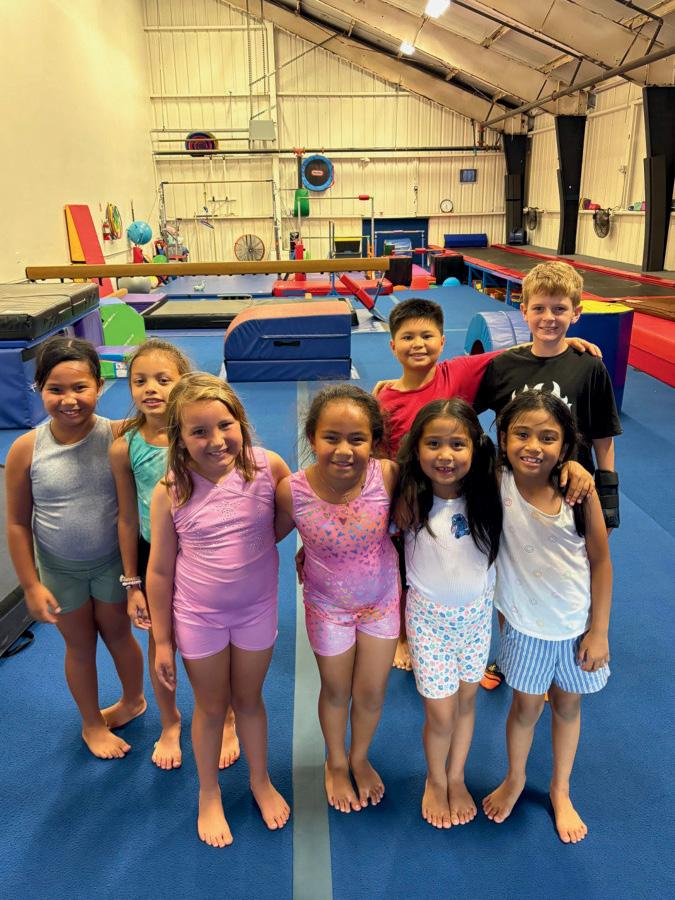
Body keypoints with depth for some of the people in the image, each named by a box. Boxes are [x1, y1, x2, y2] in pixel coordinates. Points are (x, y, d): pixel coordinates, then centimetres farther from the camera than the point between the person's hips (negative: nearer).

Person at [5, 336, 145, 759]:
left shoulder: (117, 436, -22)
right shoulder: (26, 449, -18)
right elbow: (18, 523, -7)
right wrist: (31, 585, -5)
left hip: (112, 562, -1)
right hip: (59, 570, 1)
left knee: (118, 634, 21)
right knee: (80, 646, 19)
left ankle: (133, 700, 51)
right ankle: (93, 723, 45)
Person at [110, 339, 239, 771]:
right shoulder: (125, 448, -12)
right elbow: (128, 517, -3)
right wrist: (133, 584, 2)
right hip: (155, 556, 2)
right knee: (159, 641, 19)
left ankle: (227, 722, 43)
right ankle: (170, 723, 47)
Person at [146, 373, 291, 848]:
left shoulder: (268, 466, -18)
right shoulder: (170, 492, -18)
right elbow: (159, 571, -8)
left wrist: (260, 539, -10)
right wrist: (162, 641, -2)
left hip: (257, 609, 1)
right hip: (198, 617, 0)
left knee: (249, 699, 22)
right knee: (211, 706, 19)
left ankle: (261, 780, 49)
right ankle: (209, 794, 46)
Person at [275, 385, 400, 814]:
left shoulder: (388, 476, -29)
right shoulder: (292, 491, -28)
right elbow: (272, 535, -6)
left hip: (382, 600, 1)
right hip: (328, 605, -1)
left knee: (372, 692, 18)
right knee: (336, 692, 21)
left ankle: (360, 758, 51)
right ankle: (336, 763, 53)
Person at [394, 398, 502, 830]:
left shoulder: (488, 492, -16)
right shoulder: (409, 503, -22)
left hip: (478, 613, 2)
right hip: (429, 616, -2)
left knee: (466, 700, 19)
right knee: (441, 713, 6)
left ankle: (457, 777, 46)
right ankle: (436, 781, 39)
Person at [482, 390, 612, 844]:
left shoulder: (579, 491, -18)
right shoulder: (495, 483, -19)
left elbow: (601, 561, -9)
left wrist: (599, 630, -5)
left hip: (576, 623, 1)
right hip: (524, 624, 0)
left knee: (567, 705, 20)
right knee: (525, 706, 17)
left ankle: (561, 790, 46)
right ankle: (515, 780, 47)